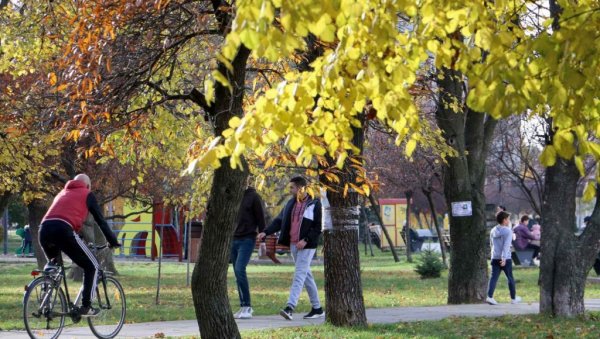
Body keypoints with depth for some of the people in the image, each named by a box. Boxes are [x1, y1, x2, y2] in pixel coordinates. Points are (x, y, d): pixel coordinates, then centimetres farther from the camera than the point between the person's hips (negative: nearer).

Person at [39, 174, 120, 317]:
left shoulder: (62, 193, 36)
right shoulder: (87, 194, 21)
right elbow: (100, 220, 18)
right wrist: (113, 241, 27)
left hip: (44, 229, 6)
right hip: (63, 231, -6)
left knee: (53, 264, 32)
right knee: (91, 266, 9)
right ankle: (86, 307, 2)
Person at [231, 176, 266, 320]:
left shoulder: (253, 197, -4)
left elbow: (260, 219, -4)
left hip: (247, 239, -6)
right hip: (233, 239, 6)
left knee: (240, 270, -18)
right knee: (238, 273, 5)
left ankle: (247, 306, -13)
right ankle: (245, 307, 11)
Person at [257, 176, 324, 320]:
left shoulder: (315, 204, -8)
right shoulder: (291, 203, 12)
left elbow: (318, 227, -11)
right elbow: (279, 221, 11)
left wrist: (305, 240, -19)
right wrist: (266, 232, -2)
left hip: (306, 246, -7)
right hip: (293, 244, 7)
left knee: (299, 276, -13)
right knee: (306, 275, 11)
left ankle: (290, 307, -22)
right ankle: (317, 308, 17)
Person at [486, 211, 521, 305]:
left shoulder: (493, 231, 9)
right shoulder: (508, 231, -10)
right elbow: (506, 246, -19)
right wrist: (504, 258, -26)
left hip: (495, 258, 5)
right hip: (506, 259, -5)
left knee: (494, 277, -2)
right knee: (510, 278, 10)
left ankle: (489, 296, -19)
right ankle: (513, 298, 20)